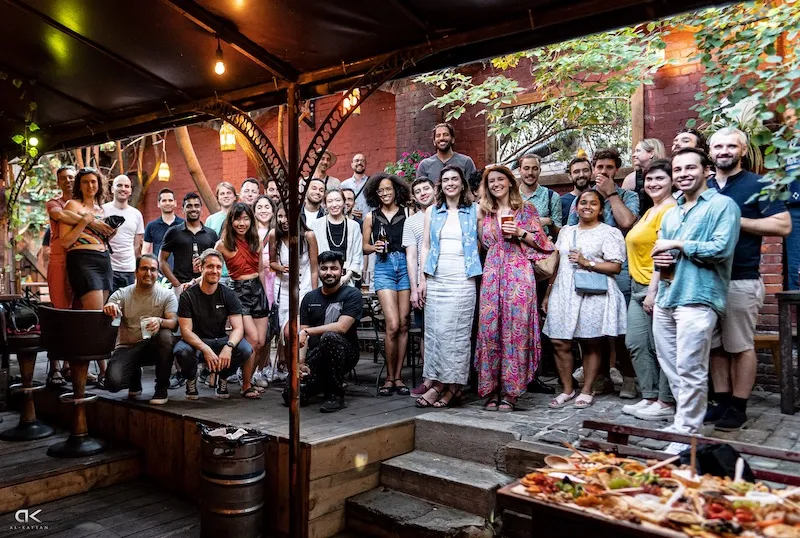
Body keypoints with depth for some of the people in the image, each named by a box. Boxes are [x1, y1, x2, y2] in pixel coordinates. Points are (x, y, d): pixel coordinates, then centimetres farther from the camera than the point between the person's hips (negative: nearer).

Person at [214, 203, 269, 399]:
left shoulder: (256, 242, 8)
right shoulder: (223, 244, -6)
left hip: (258, 289, 5)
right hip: (239, 291, -5)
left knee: (261, 342, 3)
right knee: (253, 339, -16)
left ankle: (248, 380, 22)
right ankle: (246, 386, 0)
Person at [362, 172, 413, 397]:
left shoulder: (407, 213, 7)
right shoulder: (371, 217, 12)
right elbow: (364, 246, 16)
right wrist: (375, 247, -5)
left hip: (405, 266, 0)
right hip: (383, 268, 0)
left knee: (404, 324, 2)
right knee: (393, 325, -10)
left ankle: (398, 377, 13)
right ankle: (389, 377, 6)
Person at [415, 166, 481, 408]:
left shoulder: (473, 211, 7)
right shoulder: (432, 211, 13)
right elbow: (425, 246, 11)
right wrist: (422, 279, 5)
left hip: (463, 280, -2)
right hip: (436, 279, 2)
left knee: (458, 332, -4)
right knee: (435, 330, 0)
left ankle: (453, 386, 4)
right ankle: (437, 383, 8)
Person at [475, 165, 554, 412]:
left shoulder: (526, 208, 8)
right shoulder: (485, 212, 16)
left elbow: (541, 242, 5)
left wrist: (520, 232, -8)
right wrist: (479, 217, 10)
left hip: (519, 273, -3)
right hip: (492, 274, 3)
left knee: (515, 329, -5)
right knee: (489, 330, -2)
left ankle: (510, 392, 3)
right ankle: (491, 390, 7)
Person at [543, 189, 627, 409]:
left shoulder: (609, 233, 2)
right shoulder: (566, 231, 19)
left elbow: (616, 266, -6)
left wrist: (587, 263, -15)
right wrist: (548, 294, 16)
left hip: (593, 295, -4)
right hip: (564, 294, 5)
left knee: (591, 344, 2)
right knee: (560, 342, 0)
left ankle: (586, 391, 15)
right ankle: (567, 390, 14)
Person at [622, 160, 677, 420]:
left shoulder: (670, 209, -11)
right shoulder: (650, 211, 19)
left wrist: (653, 291, -18)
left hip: (657, 288, -10)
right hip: (639, 287, 10)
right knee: (636, 343, 9)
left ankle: (666, 402, 10)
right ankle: (650, 396, 18)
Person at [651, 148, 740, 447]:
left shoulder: (723, 205, -1)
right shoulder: (671, 214, 22)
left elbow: (722, 249, -15)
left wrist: (677, 245, -8)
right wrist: (659, 260, 1)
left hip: (697, 298, -8)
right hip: (666, 297, 8)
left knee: (690, 371, -7)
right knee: (670, 367, 12)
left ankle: (688, 433, 3)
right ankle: (683, 422, 26)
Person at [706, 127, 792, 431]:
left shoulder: (757, 186, 0)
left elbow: (783, 225, -7)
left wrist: (736, 221, -13)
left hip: (741, 281, -5)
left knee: (741, 346, 1)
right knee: (715, 346, 9)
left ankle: (738, 408, 10)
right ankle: (721, 402, 19)